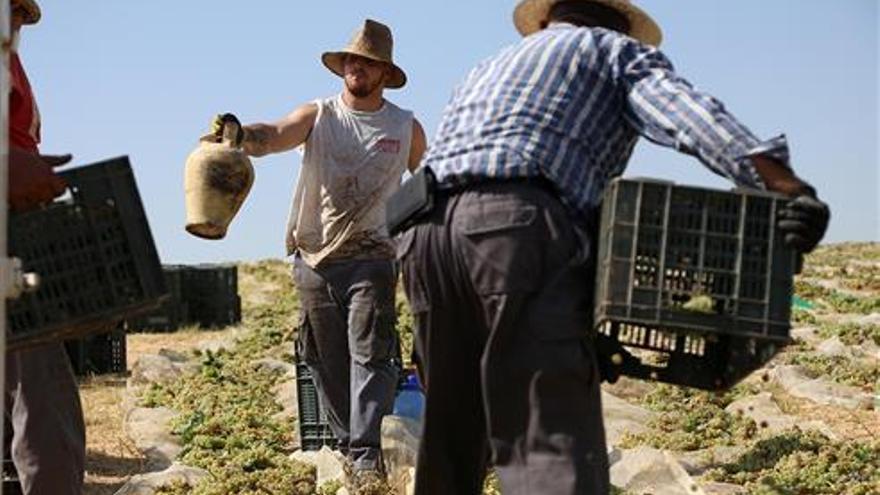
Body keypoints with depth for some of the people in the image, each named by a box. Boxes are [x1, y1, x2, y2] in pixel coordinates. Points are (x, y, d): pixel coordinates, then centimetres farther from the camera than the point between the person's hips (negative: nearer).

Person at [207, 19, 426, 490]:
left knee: (369, 357, -11)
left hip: (370, 260, -1)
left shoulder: (406, 127, 5)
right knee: (326, 361, 8)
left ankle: (368, 455, -12)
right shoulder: (318, 115, 3)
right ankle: (347, 446, 20)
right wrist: (237, 133, -39)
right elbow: (271, 137, -17)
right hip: (314, 261, 2)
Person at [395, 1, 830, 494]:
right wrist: (788, 188, -15)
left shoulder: (487, 70, 39)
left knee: (452, 436, 16)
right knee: (554, 445, -14)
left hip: (426, 230, 7)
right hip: (518, 226, -6)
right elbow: (688, 113, -2)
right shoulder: (617, 49, 19)